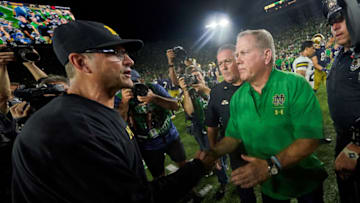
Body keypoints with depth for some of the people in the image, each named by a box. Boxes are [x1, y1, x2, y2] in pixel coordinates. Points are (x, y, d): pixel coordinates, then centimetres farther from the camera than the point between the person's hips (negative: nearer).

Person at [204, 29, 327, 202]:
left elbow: (310, 138, -27)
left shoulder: (296, 85, -20)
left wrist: (271, 166, -36)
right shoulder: (238, 97, -5)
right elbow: (233, 136, 2)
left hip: (304, 180, -3)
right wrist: (213, 153, -17)